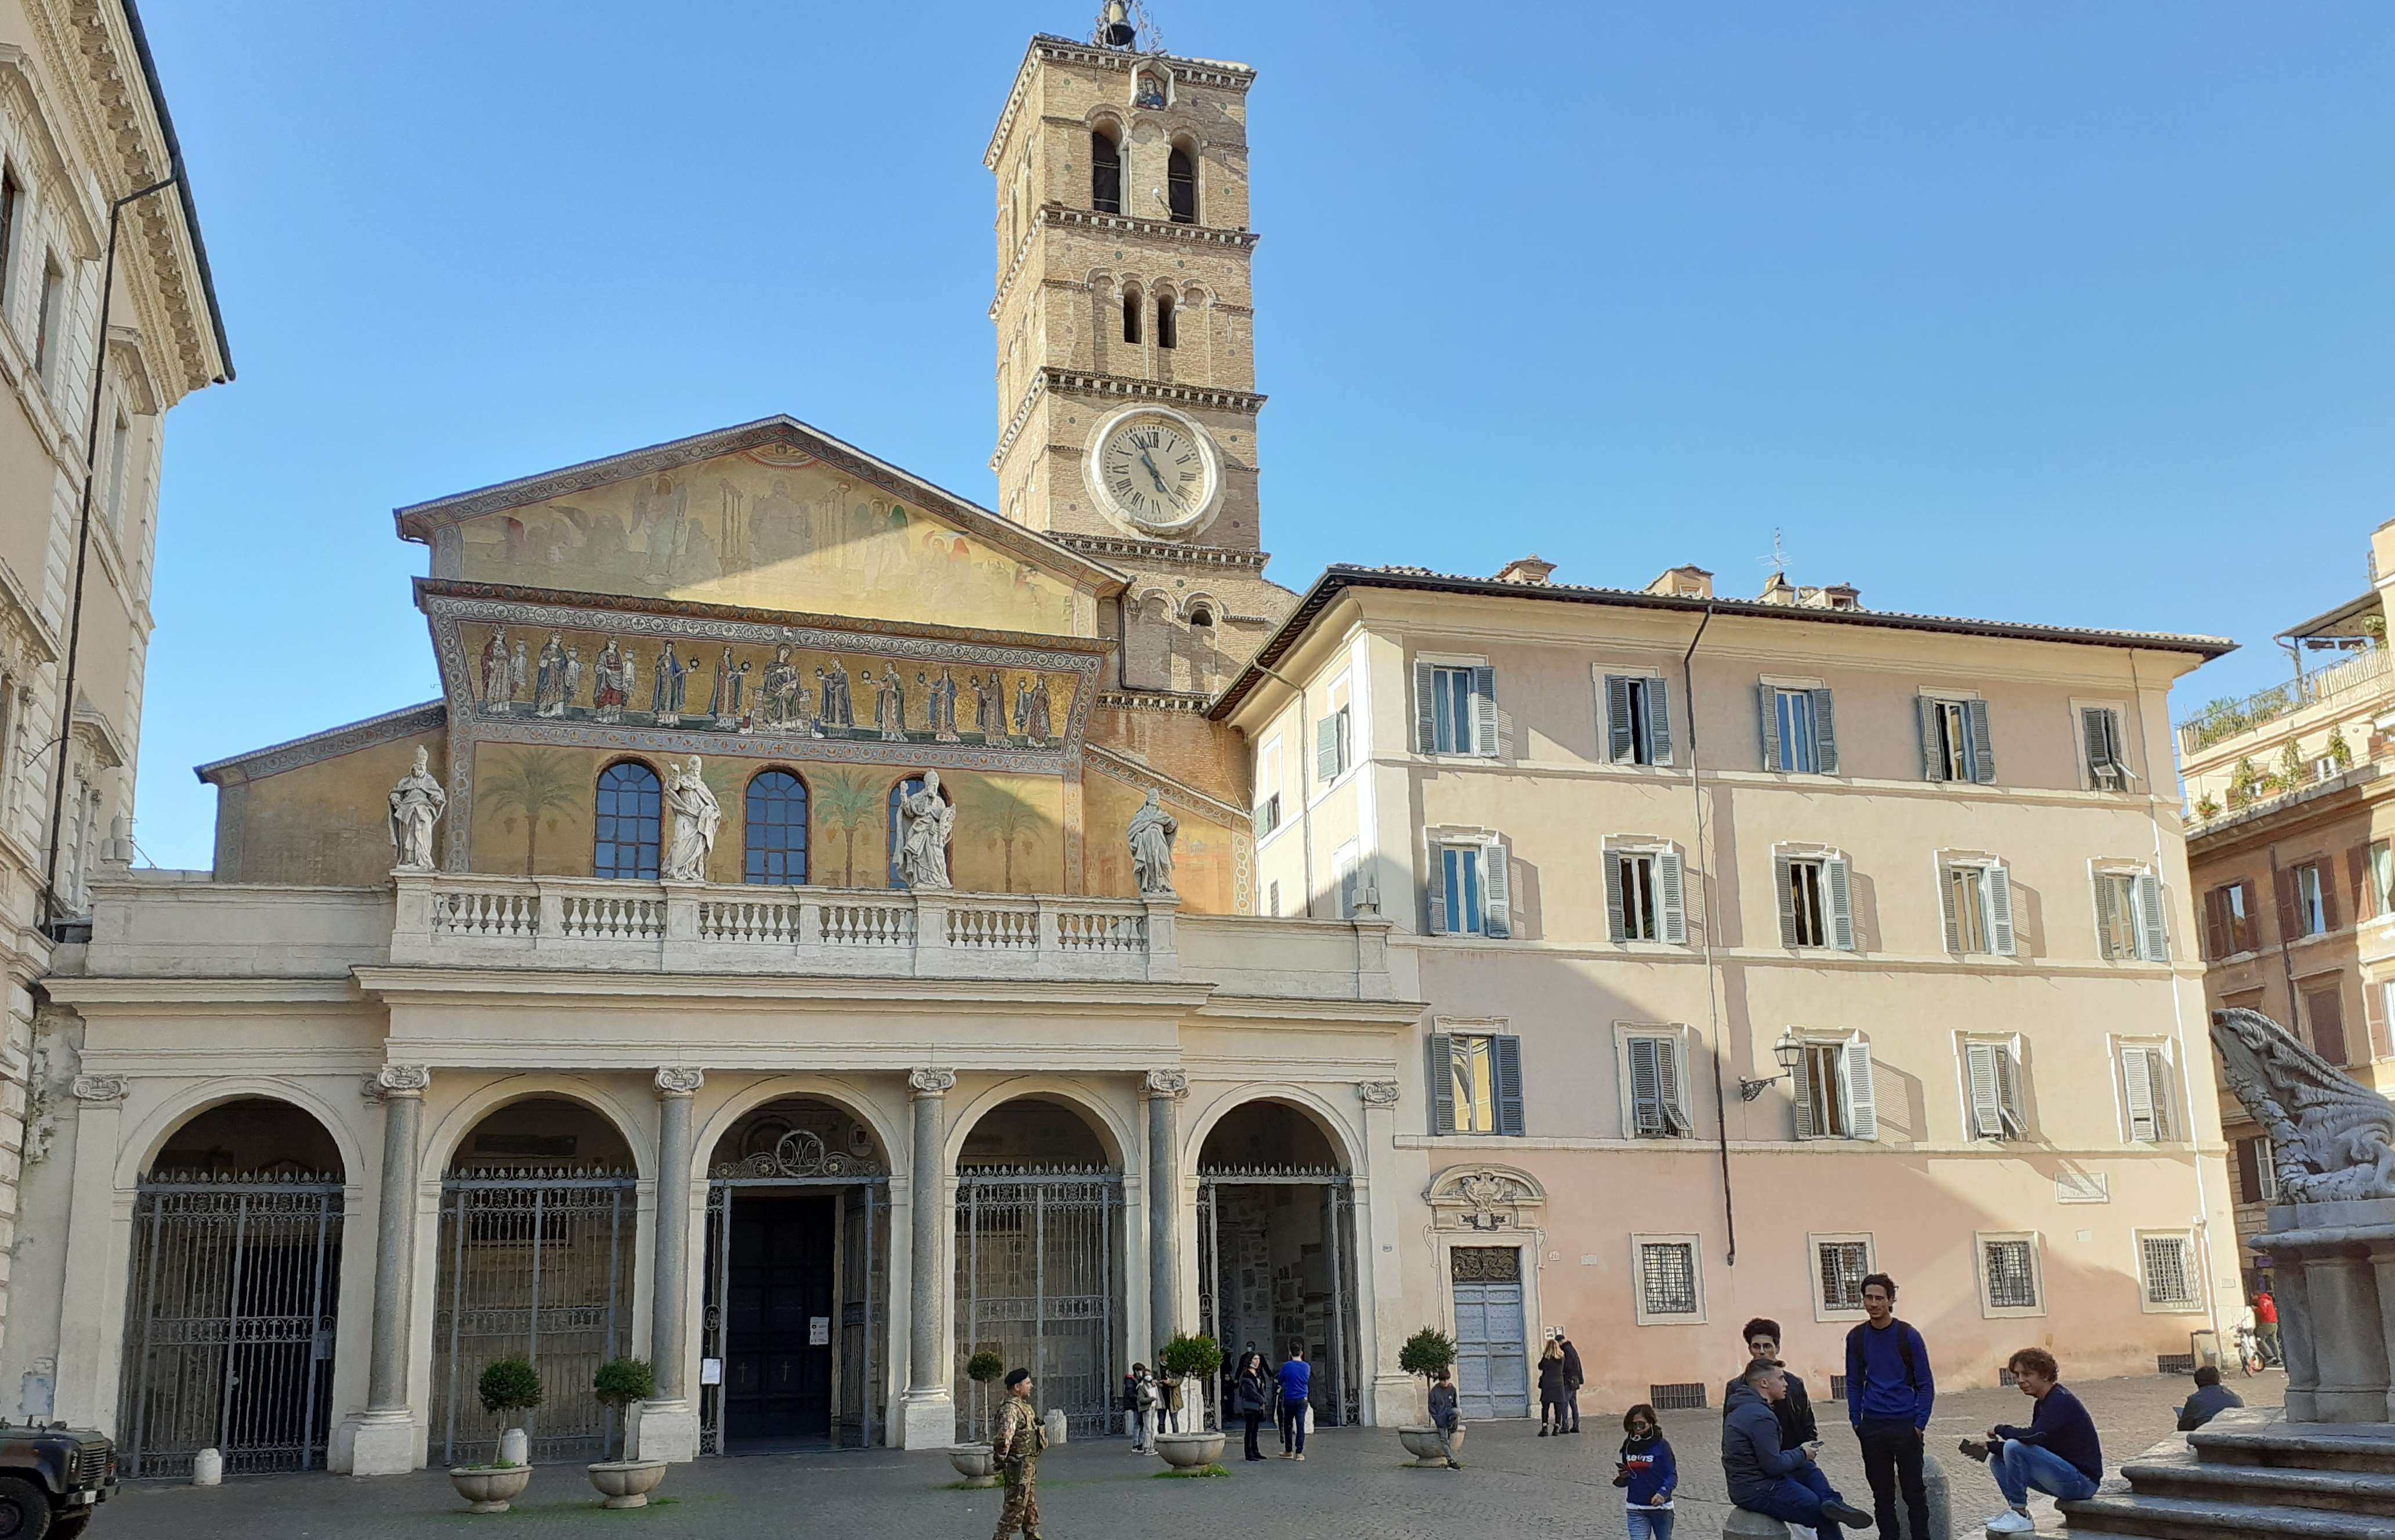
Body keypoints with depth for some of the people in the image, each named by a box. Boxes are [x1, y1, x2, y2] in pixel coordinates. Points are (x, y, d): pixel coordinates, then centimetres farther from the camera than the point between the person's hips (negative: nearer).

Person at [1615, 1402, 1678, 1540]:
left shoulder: (1661, 1445, -11)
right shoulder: (1628, 1445, 4)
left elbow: (1672, 1475, -15)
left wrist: (1663, 1493, -33)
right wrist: (1621, 1478, -9)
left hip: (1661, 1507, -3)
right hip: (1636, 1510, 3)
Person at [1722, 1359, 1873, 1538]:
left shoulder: (1741, 1408, 12)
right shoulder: (1761, 1417, -23)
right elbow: (1773, 1465, -23)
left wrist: (1799, 1451, 8)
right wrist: (1802, 1454, -5)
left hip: (1743, 1486, 10)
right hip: (1760, 1493, -10)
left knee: (1809, 1470, 11)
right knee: (1824, 1516, -3)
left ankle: (1832, 1502, -10)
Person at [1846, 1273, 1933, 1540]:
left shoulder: (1908, 1336, -4)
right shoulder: (1856, 1338, 5)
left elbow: (1925, 1384, 0)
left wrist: (1920, 1424, -8)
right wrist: (1856, 1421, 4)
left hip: (1906, 1426, -3)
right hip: (1872, 1427, 3)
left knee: (1914, 1492, 2)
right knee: (1882, 1493, 7)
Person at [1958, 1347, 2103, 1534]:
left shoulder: (2061, 1401, -19)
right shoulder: (2043, 1403, 12)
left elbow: (2032, 1437, -32)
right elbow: (2032, 1442, 14)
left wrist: (2001, 1429, -13)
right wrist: (1989, 1446, 1)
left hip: (2084, 1481, -10)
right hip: (2069, 1480, 10)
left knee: (2014, 1448, -24)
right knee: (1998, 1460, 11)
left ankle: (2020, 1517, -14)